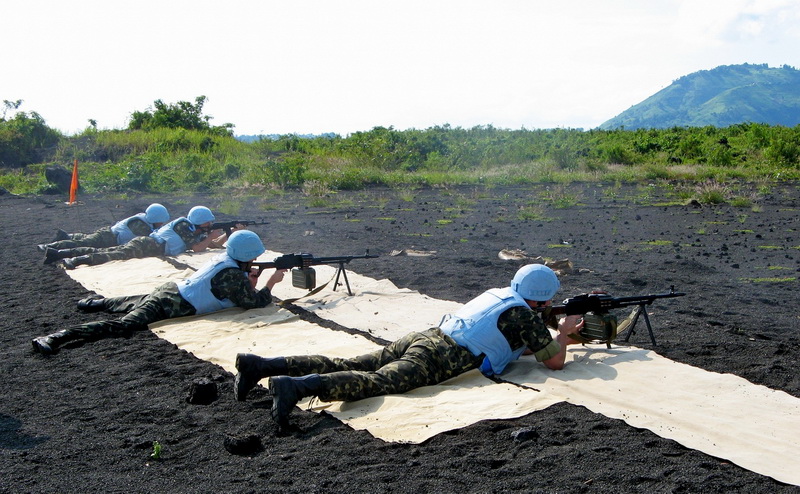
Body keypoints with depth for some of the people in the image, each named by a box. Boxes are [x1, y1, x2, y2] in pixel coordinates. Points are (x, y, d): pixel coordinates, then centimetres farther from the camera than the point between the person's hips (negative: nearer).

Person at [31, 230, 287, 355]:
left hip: (168, 290, 10)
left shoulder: (223, 260, 14)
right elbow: (253, 303, -13)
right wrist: (271, 283, 1)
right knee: (123, 325, -20)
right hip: (169, 307, -10)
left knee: (128, 304, 38)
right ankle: (56, 338, -28)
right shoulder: (232, 274, -15)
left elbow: (236, 291, 26)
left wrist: (249, 281, 7)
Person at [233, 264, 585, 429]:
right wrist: (563, 335, 25)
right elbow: (554, 361, 6)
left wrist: (557, 335, 43)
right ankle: (298, 386, -49)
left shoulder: (498, 293, 30)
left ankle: (261, 365, -11)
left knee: (344, 367, -1)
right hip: (440, 359, -8)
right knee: (380, 381, -27)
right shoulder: (524, 315, 5)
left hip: (422, 338, 8)